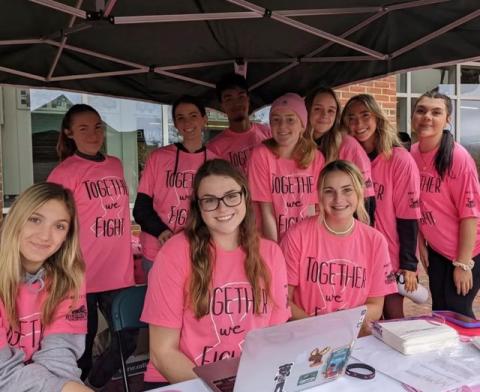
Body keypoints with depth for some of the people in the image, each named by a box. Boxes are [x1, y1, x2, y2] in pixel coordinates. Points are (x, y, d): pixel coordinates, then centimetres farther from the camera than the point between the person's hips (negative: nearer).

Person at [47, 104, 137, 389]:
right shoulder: (64, 172, -8)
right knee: (81, 346, 8)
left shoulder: (116, 165, 9)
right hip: (81, 277, -5)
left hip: (119, 273, 5)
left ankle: (95, 384, 33)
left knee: (128, 338, 8)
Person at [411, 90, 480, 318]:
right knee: (439, 312, 15)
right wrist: (421, 244, 6)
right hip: (435, 250, 6)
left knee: (456, 314, 4)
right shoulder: (413, 155, -3)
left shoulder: (458, 158, -21)